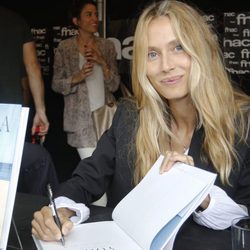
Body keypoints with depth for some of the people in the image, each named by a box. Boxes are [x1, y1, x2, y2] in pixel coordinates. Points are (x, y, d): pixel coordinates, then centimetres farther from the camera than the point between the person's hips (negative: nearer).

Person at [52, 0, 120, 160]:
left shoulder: (107, 45, 5)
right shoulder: (65, 47, -2)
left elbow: (114, 85, 4)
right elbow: (56, 85, 0)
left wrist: (102, 63, -11)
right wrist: (77, 77, -17)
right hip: (81, 117, -3)